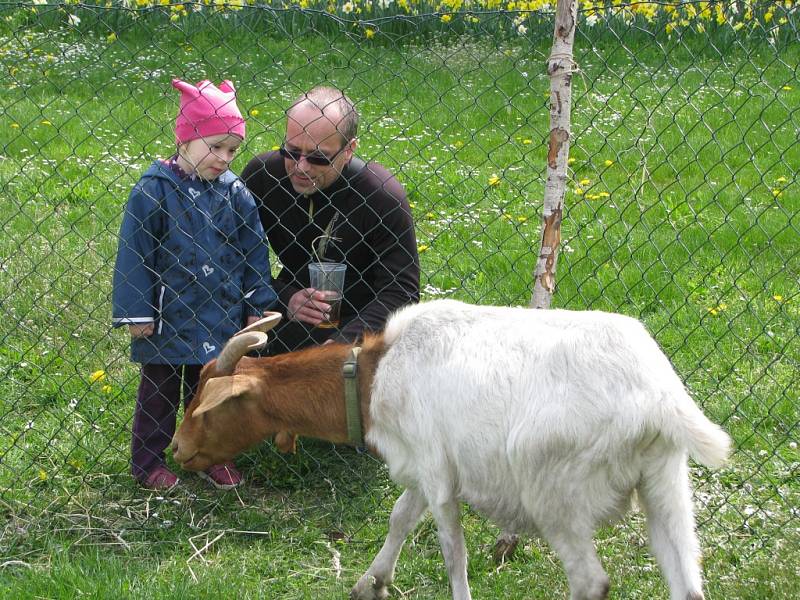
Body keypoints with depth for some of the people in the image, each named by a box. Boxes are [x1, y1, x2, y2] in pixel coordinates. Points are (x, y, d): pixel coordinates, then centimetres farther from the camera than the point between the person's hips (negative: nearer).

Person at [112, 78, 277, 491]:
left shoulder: (235, 193, -1)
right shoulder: (153, 190, -12)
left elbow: (254, 252, 6)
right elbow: (134, 253, -10)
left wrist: (257, 305, 5)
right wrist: (136, 312, -11)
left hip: (220, 317, 3)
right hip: (167, 316, -3)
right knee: (158, 390, 10)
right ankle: (148, 461, 22)